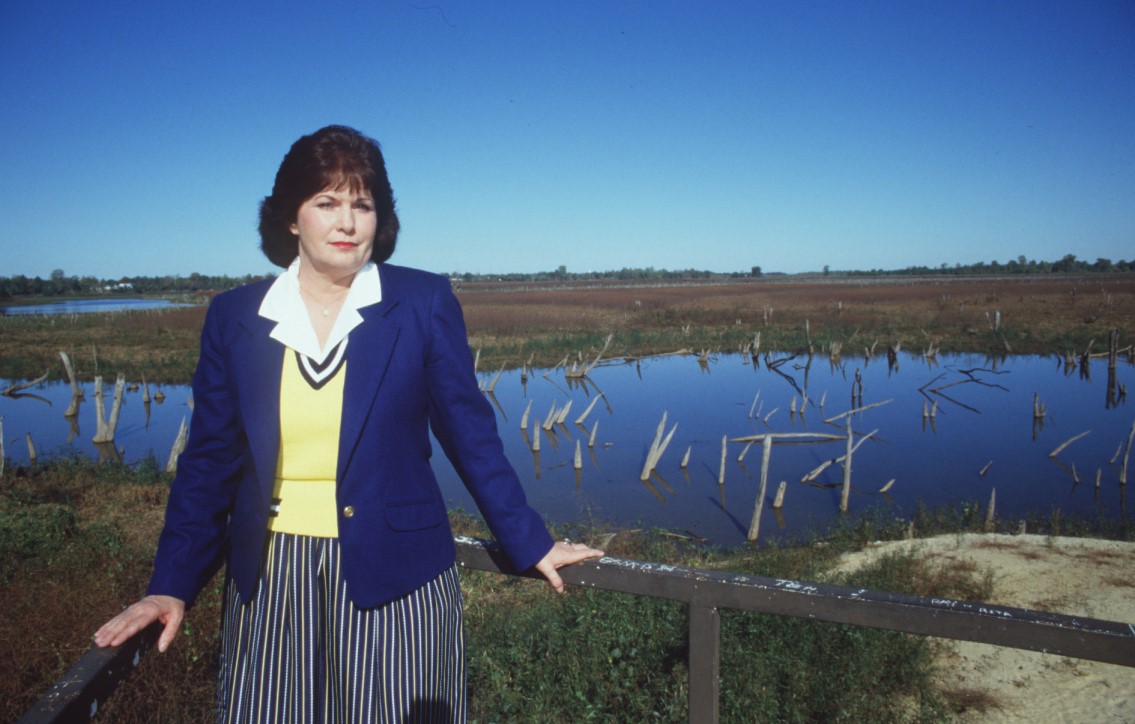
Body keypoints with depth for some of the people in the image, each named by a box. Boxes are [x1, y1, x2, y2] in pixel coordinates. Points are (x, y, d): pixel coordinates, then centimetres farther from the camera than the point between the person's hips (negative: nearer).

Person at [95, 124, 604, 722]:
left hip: (394, 580, -2)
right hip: (269, 582, 3)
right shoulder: (234, 317, 2)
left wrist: (530, 544, 1)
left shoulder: (424, 303, -5)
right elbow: (209, 462, 5)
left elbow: (471, 435, 0)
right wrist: (171, 586, 0)